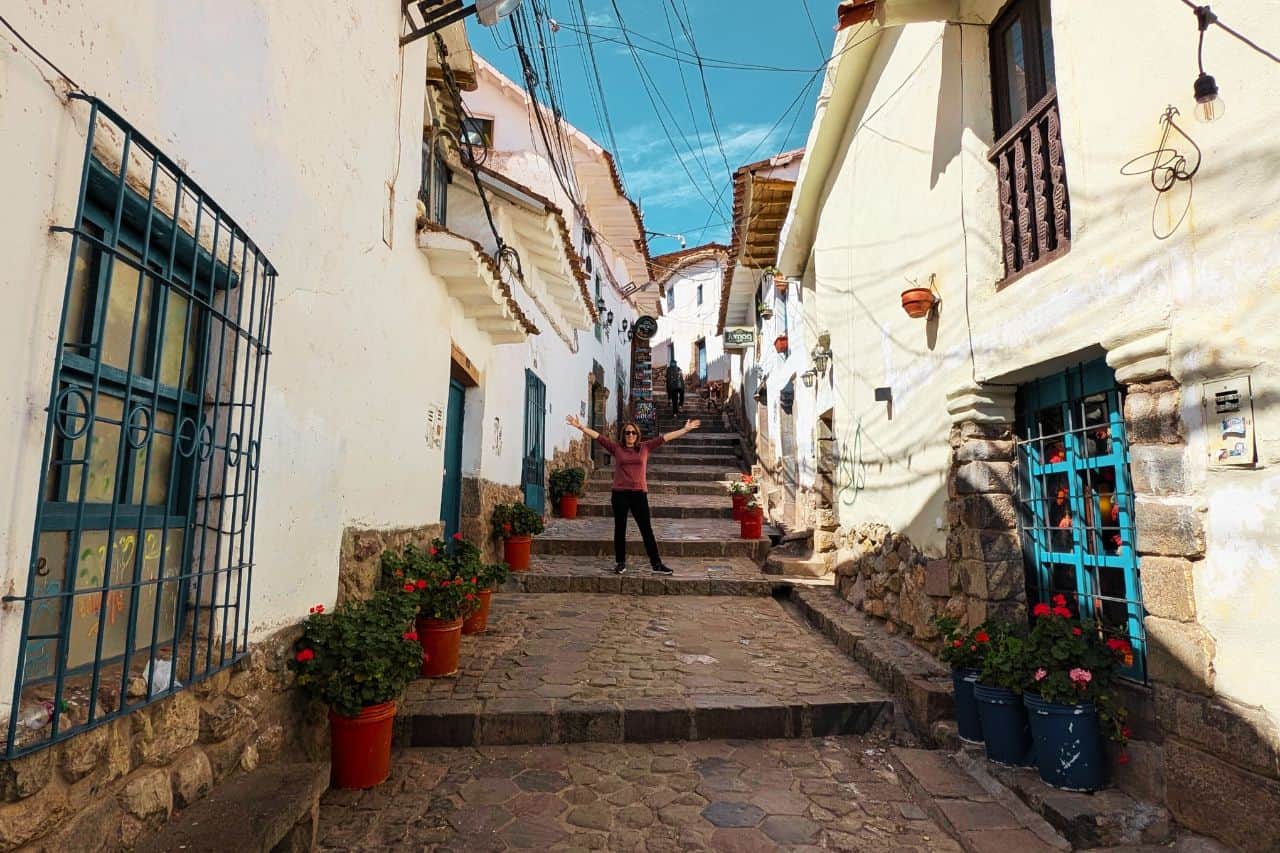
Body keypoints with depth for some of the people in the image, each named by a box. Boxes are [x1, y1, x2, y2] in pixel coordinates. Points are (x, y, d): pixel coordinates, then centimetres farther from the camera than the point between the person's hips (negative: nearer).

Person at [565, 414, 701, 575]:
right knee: (620, 529, 8)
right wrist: (580, 426, -8)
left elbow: (665, 437, 4)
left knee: (646, 529, 5)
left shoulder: (645, 447, 5)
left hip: (639, 494, 0)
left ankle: (657, 563, 10)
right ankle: (621, 563, 19)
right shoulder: (616, 448, 3)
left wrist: (685, 429, 4)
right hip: (620, 494, 0)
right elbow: (597, 436, -1)